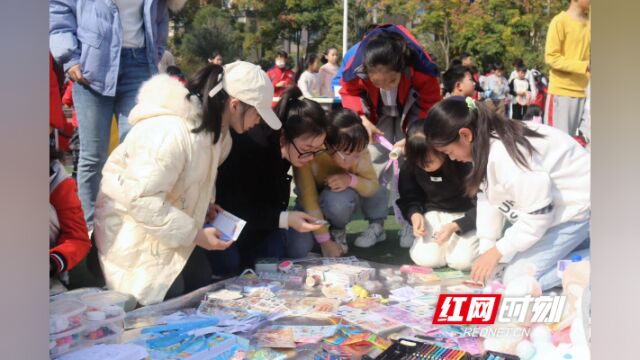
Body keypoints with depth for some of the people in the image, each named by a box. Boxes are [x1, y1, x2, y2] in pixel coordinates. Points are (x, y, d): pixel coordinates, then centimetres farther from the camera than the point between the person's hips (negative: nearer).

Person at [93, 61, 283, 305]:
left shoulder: (215, 127, -2)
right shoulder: (171, 132, -34)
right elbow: (142, 199, -34)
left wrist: (205, 205, -4)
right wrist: (194, 234, -28)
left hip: (172, 228, 9)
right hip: (135, 232, -9)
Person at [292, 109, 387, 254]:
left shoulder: (358, 151, -25)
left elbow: (373, 185, -20)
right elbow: (308, 198, -33)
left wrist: (351, 180, -41)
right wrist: (324, 241, -33)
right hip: (317, 200, -1)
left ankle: (376, 225, -3)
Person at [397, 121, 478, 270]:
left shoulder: (466, 163, -27)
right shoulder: (410, 166, -15)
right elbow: (409, 198, 0)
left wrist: (455, 226, -32)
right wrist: (415, 214, -24)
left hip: (466, 216, -2)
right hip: (434, 213, 3)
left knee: (462, 261, -25)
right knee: (426, 259, -22)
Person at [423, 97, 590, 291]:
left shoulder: (506, 156, -34)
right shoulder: (487, 143, -4)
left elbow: (538, 213, -28)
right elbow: (488, 199, 1)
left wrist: (496, 251, -18)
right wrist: (485, 250, -4)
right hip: (548, 205, 9)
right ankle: (575, 239, 16)